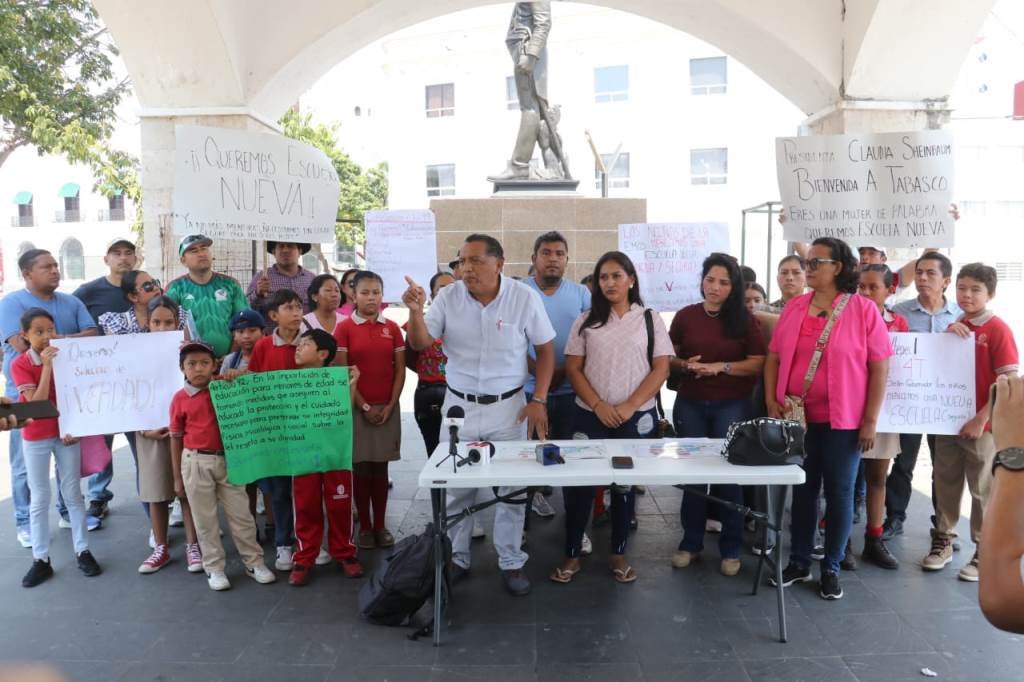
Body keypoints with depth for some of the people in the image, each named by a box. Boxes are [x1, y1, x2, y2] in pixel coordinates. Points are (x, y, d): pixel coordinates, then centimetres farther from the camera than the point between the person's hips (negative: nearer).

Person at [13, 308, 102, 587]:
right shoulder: (20, 364, -11)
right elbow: (37, 402, -21)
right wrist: (47, 366, -26)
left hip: (66, 433, 2)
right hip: (36, 438, -2)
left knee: (73, 493, 8)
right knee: (40, 499, 5)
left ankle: (82, 551, 17)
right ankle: (41, 559, 15)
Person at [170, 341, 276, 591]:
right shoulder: (180, 398, -3)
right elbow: (175, 438, 2)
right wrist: (177, 477, 3)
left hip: (227, 460, 1)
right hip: (196, 463, -1)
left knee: (241, 515, 7)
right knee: (205, 519, 9)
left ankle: (254, 562, 19)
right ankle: (214, 568, 22)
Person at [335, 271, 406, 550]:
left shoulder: (392, 328, 4)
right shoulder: (344, 328, -4)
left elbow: (400, 371, 4)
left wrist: (390, 406, -5)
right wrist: (364, 406, -9)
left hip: (387, 408, 2)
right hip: (357, 407, -2)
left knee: (380, 467, 9)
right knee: (360, 467, 5)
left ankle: (380, 525, 18)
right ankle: (364, 526, 16)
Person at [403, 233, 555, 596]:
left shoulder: (524, 297, -10)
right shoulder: (448, 296, -6)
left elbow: (545, 349, -2)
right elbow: (420, 344, -4)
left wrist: (539, 400, -7)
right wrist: (416, 312, -23)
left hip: (508, 406, -1)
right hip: (459, 405, 2)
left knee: (511, 488, 7)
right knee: (456, 488, 10)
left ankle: (511, 562, 25)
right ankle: (456, 558, 29)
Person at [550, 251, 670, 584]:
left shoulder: (650, 319, 3)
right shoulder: (586, 320, 5)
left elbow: (661, 368, -2)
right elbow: (573, 369, 1)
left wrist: (630, 406, -12)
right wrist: (598, 405, -11)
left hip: (636, 417, 0)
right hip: (590, 415, 1)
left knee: (625, 485, 10)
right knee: (578, 482, 1)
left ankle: (618, 554, 25)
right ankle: (572, 554, 16)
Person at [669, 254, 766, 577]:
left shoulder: (744, 319, -1)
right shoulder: (685, 316, 3)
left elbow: (759, 363, -5)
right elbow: (669, 357, 9)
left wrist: (721, 366, -17)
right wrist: (685, 365, -12)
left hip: (732, 406, -2)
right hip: (690, 405, 2)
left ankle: (731, 548, 19)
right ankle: (691, 542, 23)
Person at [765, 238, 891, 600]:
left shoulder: (863, 309, -7)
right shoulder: (793, 307, 4)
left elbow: (880, 367, -7)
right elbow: (774, 357, 8)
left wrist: (870, 421, -10)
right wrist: (771, 401, -2)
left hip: (843, 421, -3)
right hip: (797, 417, 4)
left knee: (839, 493, 8)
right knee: (802, 490, 14)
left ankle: (831, 568, 24)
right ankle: (799, 562, 27)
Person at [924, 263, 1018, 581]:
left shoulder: (998, 329, -10)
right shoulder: (956, 327, 8)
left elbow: (1009, 382, -13)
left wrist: (981, 419, -16)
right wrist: (948, 334, -6)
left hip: (981, 425, -5)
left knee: (982, 491, 6)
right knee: (945, 484, 12)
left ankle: (984, 553, 19)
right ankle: (942, 542, 26)